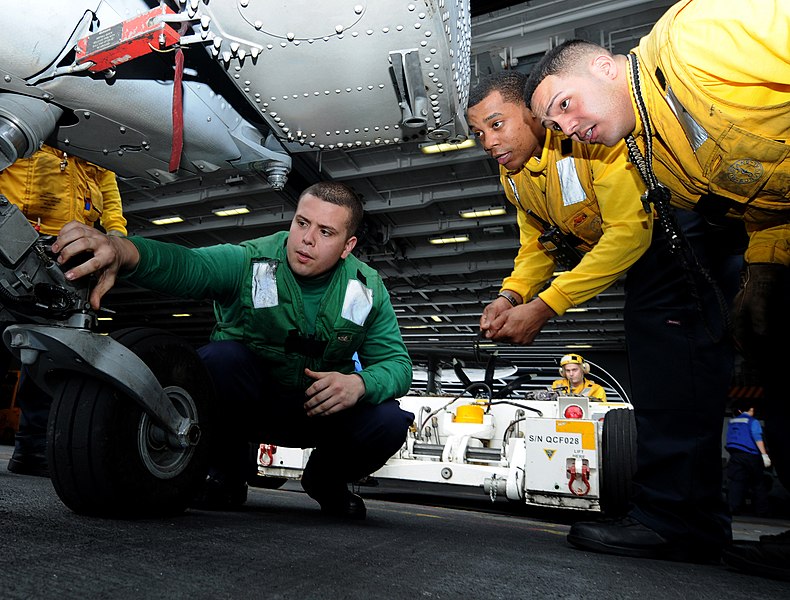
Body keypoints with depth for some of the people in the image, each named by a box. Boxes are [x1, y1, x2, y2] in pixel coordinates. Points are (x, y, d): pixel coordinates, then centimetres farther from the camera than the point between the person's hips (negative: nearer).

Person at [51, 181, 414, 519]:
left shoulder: (368, 288, -9)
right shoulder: (250, 261, -18)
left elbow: (396, 361, -9)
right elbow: (186, 264, -38)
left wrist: (360, 383, -33)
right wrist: (124, 251, -60)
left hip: (320, 411, 2)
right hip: (248, 404, -2)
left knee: (388, 421, -24)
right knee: (220, 356, -33)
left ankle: (325, 480, 11)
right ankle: (228, 473, -4)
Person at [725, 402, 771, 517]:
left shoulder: (731, 422, 16)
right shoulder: (752, 421, -1)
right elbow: (757, 438, -14)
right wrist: (764, 454, -18)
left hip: (735, 456, 4)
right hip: (751, 456, -4)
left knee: (735, 484, -1)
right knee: (759, 485, 9)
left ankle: (733, 510, -11)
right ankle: (762, 513, 12)